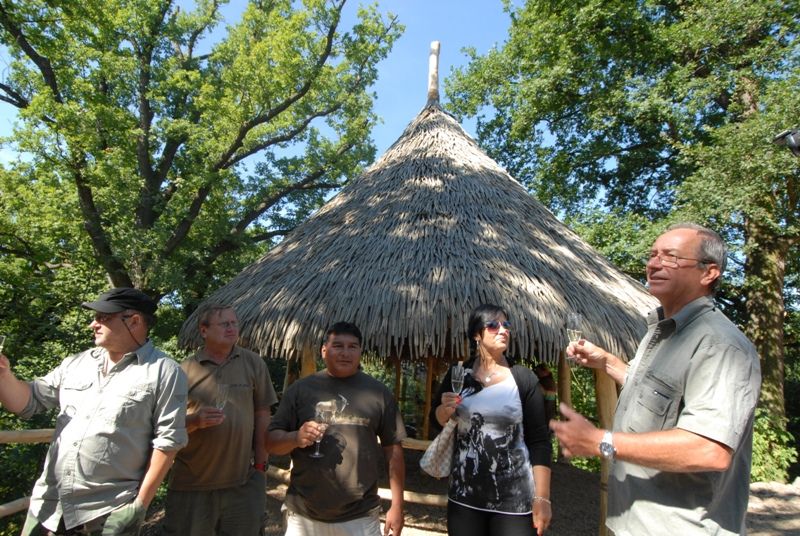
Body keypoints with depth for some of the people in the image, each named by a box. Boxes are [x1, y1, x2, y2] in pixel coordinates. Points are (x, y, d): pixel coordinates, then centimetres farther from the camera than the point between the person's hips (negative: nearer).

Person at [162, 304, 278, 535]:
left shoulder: (254, 364, -1)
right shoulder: (185, 370, -2)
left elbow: (262, 417, 2)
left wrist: (261, 466, 0)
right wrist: (195, 420, -19)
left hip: (242, 482, 1)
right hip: (191, 482, 0)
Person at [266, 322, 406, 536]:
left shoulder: (378, 392, 0)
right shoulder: (301, 388, -1)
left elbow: (393, 449, 2)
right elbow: (271, 441, 1)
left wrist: (397, 505, -2)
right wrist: (295, 437, -19)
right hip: (303, 516, 1)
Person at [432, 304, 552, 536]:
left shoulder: (524, 378, -7)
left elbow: (540, 441, -7)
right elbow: (438, 421, 11)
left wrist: (542, 498, -10)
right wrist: (445, 409, -11)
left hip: (514, 498, -2)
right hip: (464, 493, 3)